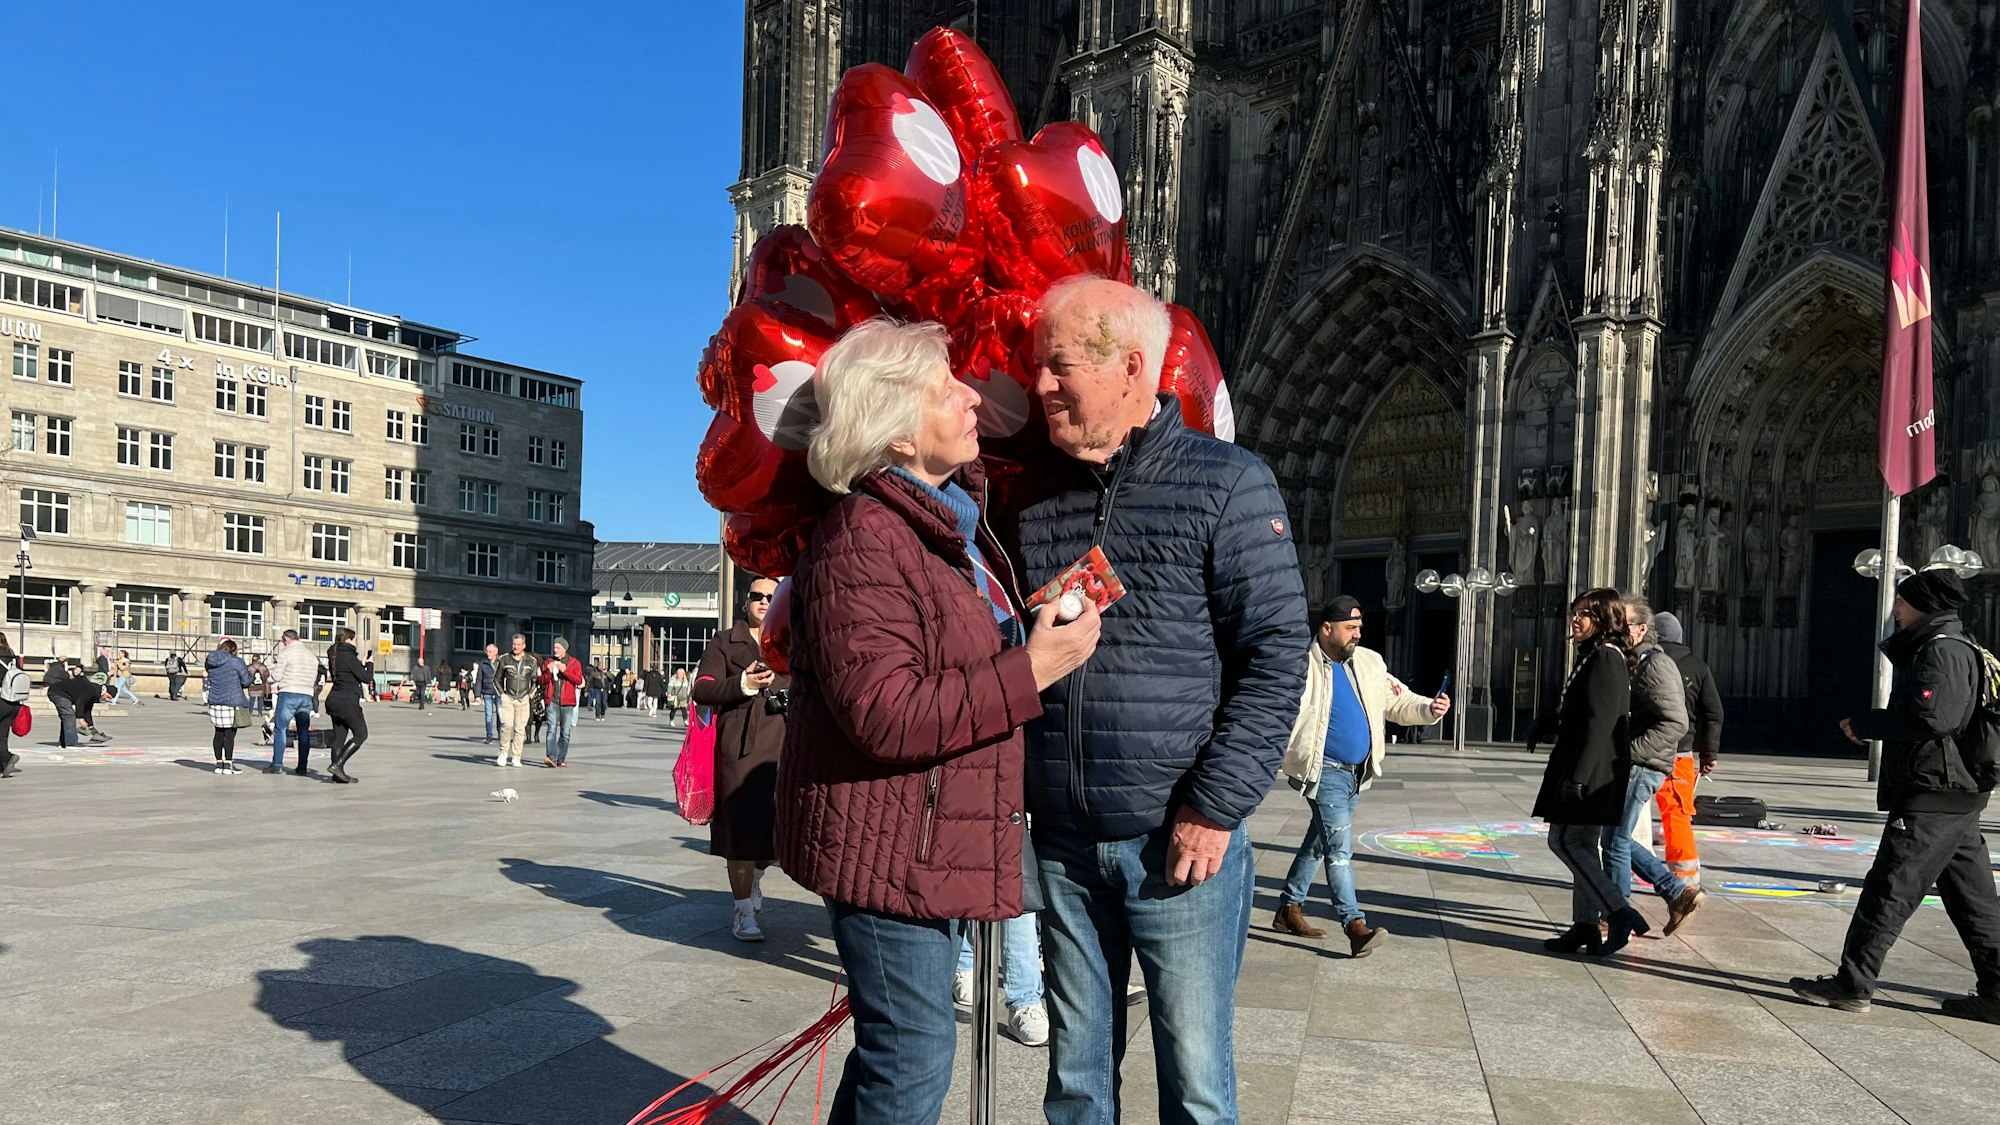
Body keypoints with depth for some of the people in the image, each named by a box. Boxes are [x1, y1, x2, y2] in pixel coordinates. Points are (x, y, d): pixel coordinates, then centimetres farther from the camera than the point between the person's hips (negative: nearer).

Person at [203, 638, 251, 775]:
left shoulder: (210, 661, 9)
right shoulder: (236, 661, -9)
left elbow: (206, 677, 19)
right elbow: (246, 681, -3)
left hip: (215, 701, 6)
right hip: (232, 702, -6)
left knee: (219, 733, 12)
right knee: (230, 733, -2)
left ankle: (219, 763, 15)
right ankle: (228, 764, -2)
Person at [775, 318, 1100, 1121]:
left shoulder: (955, 515, 9)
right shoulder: (860, 543, -22)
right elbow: (884, 716, -28)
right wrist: (1030, 672, -27)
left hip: (937, 839, 10)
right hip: (888, 848, -10)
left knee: (895, 1050, 22)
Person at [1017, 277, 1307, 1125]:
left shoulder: (1227, 481, -4)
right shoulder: (1037, 495, 8)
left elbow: (1277, 650, -8)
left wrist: (1215, 808, -13)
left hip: (1181, 839, -4)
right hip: (1062, 840, 4)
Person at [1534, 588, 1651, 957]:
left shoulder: (1606, 657, -14)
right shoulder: (1594, 656, 17)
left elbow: (1601, 722, -21)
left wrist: (1578, 774, -23)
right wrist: (1570, 771, 21)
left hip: (1593, 770, -10)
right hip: (1583, 769, 10)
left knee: (1565, 841, -9)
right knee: (1582, 845, 11)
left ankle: (1620, 913, -6)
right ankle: (1585, 926, 16)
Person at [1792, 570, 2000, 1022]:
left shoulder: (1942, 651, -14)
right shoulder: (1957, 648, 20)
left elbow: (1927, 718, -25)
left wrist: (1863, 724, -14)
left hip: (1931, 799, -11)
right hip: (1958, 797, 11)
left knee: (1889, 891, -7)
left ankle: (1852, 985, -3)